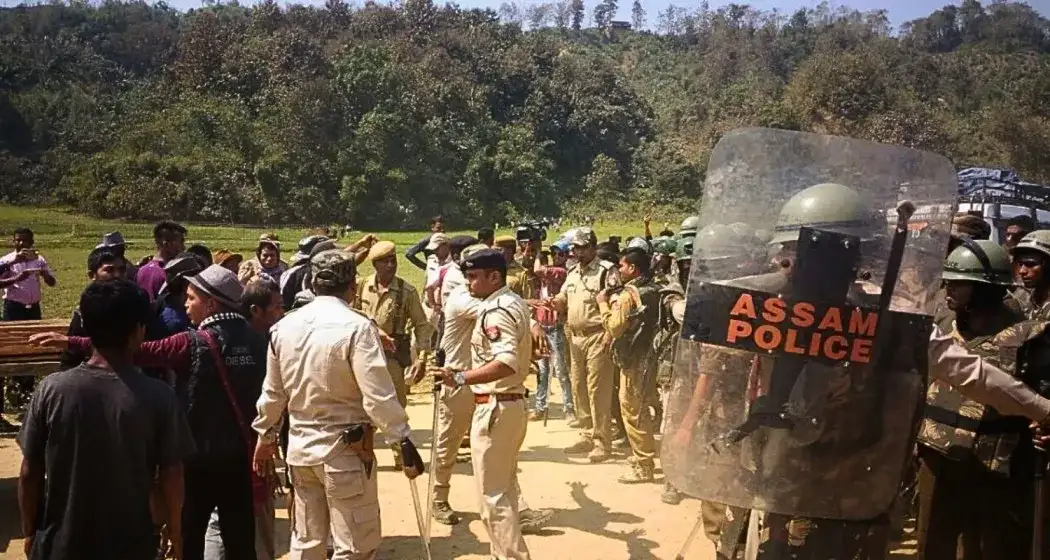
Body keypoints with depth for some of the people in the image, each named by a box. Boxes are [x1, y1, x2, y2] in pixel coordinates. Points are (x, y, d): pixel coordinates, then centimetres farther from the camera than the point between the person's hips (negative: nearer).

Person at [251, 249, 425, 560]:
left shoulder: (284, 326, 2)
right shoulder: (356, 327, -17)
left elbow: (273, 391, 11)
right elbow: (378, 395, -19)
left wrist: (266, 435, 24)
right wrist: (405, 441, -13)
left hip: (300, 447, 6)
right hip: (345, 450, -6)